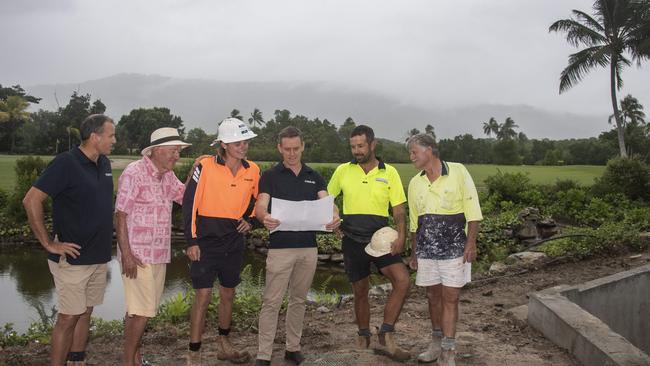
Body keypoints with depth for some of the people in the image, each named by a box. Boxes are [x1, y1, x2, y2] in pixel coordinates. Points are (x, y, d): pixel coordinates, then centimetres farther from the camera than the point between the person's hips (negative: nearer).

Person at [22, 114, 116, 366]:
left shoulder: (104, 164, 8)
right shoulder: (66, 163, -15)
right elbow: (31, 201, -18)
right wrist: (49, 243, -16)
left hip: (99, 257, 7)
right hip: (72, 258, -7)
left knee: (85, 313, 15)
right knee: (68, 317, -1)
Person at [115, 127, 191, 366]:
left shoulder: (168, 176, 10)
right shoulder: (134, 173, -12)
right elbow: (120, 215, -14)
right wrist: (126, 254, -18)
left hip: (160, 255, 7)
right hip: (138, 256, -7)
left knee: (140, 310, 14)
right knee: (142, 311, -6)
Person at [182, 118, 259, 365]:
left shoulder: (252, 170, 1)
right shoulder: (206, 166, -13)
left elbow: (256, 199, 19)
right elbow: (189, 203, -11)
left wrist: (250, 220, 2)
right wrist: (192, 241, -13)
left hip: (234, 241, 5)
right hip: (206, 241, -5)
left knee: (228, 294, 15)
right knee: (203, 295, -5)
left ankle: (224, 344, 33)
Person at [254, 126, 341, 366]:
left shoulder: (314, 177, 9)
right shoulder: (270, 176, -1)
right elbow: (260, 205, -14)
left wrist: (334, 216, -28)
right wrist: (265, 217, -38)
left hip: (308, 247, 4)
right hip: (280, 247, -4)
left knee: (299, 300, 14)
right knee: (272, 302, -2)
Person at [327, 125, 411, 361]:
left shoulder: (389, 173, 0)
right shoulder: (343, 171, 2)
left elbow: (399, 209, 0)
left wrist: (401, 235, -15)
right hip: (353, 241, 1)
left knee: (402, 280, -20)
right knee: (360, 291, 10)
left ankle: (386, 336, -10)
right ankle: (363, 336, 31)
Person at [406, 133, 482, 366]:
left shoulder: (458, 172, -6)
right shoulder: (415, 183, 7)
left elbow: (472, 211, -7)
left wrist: (471, 242, -13)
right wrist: (413, 252, 15)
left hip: (454, 248, -4)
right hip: (426, 249, 5)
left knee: (450, 298, -3)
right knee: (433, 296, 11)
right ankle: (437, 344, 24)